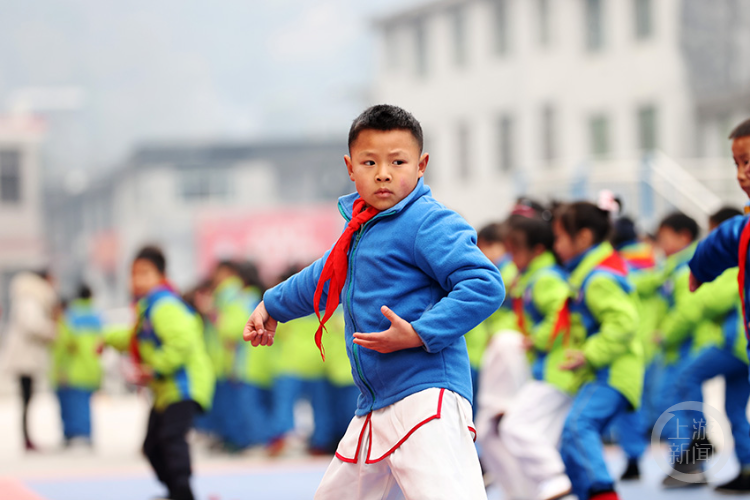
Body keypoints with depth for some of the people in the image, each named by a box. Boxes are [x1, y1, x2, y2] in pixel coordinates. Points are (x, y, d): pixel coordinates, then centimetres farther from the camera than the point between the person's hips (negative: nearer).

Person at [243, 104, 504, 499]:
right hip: (375, 404, 10)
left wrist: (418, 334, -24)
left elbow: (485, 285, -21)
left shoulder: (428, 223, -11)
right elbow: (328, 276, 37)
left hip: (426, 394, -10)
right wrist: (272, 306, 49)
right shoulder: (361, 226, 16)